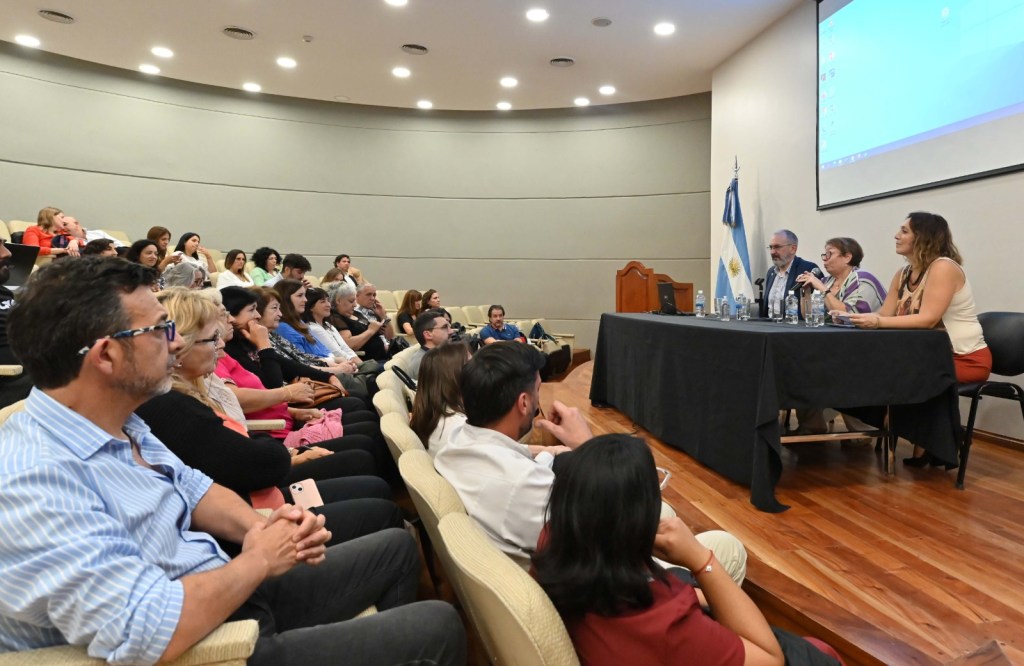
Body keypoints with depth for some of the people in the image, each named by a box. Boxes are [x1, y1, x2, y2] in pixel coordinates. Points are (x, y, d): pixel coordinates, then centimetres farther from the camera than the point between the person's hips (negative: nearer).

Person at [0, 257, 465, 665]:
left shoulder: (119, 424, 0)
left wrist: (260, 525, -7)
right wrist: (258, 559, -17)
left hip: (232, 593, 9)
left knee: (396, 546, 17)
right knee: (437, 626, -8)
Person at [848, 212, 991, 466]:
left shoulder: (943, 267, -18)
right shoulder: (903, 274, 7)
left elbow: (928, 319, -29)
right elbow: (883, 315, -1)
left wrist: (878, 322, -36)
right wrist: (852, 316, -19)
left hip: (966, 358, -8)